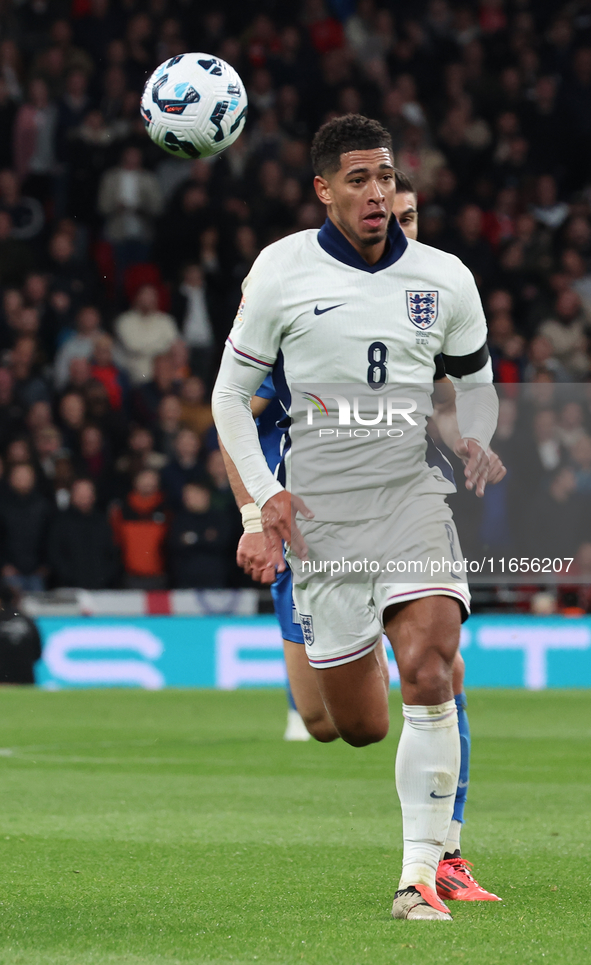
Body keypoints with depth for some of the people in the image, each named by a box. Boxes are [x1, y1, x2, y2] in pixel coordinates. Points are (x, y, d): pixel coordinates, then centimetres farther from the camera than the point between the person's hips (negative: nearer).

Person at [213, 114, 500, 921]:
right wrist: (265, 494, -6)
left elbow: (475, 377, 20)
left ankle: (421, 874, -16)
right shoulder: (281, 270, -1)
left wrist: (475, 442, -1)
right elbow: (231, 391, 5)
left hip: (414, 492, 0)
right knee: (356, 727, 3)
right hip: (319, 509, 0)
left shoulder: (445, 279, 3)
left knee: (429, 679, -22)